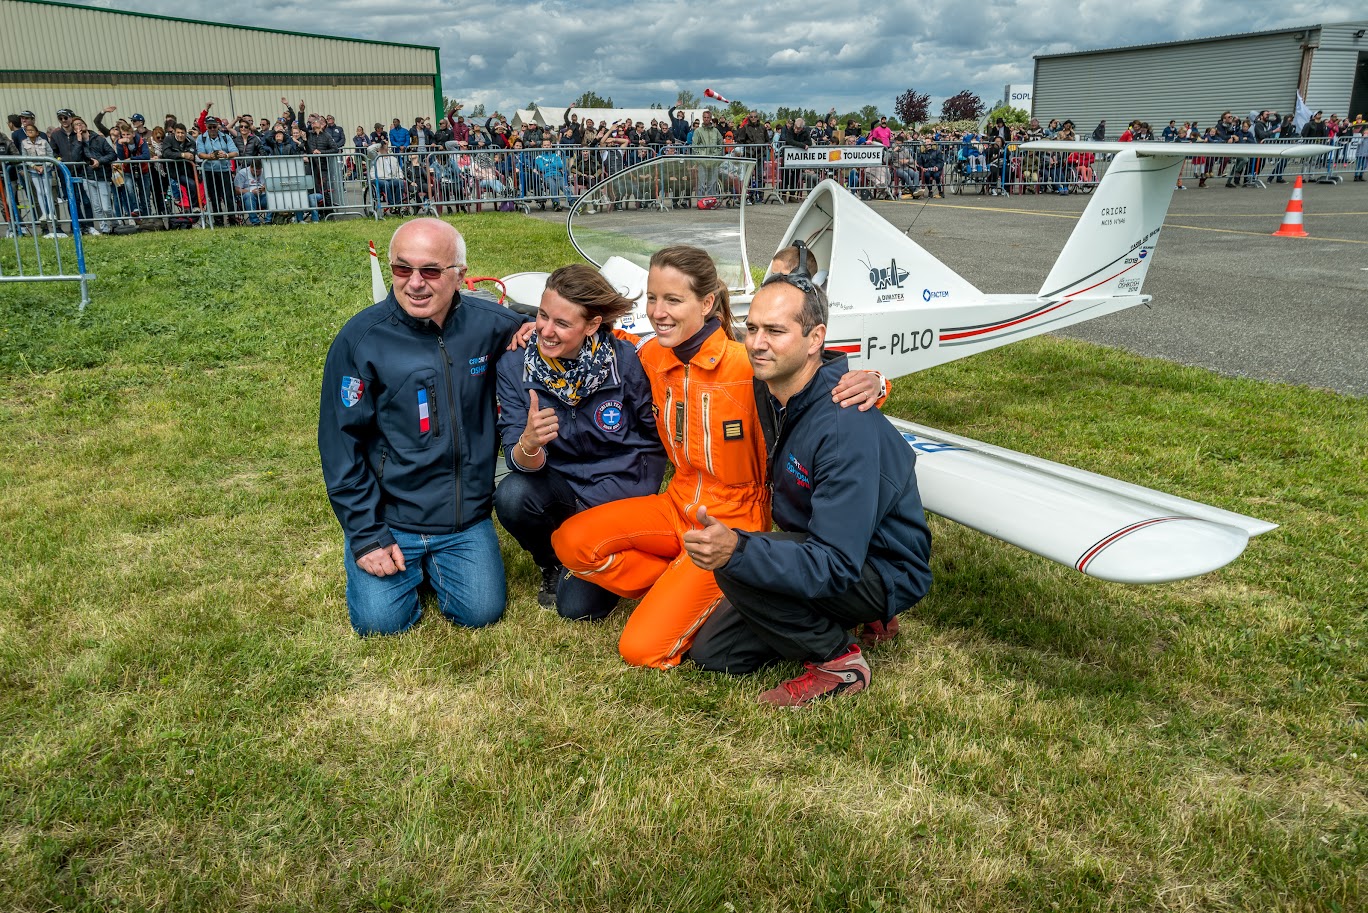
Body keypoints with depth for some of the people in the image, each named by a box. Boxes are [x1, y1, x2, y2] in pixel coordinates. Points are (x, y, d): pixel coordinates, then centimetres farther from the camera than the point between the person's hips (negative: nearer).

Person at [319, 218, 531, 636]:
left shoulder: (490, 324, -7)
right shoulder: (361, 338, -13)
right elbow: (340, 445, -9)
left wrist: (533, 330, -10)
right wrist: (365, 535, -10)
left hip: (467, 515, 2)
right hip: (389, 516, -2)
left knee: (481, 612, -6)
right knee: (382, 621, -10)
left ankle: (431, 565, 26)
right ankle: (409, 566, 23)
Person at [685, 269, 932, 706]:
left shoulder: (846, 427, -32)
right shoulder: (769, 391, -5)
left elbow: (837, 564, -36)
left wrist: (737, 550, -48)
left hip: (883, 573, -8)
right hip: (815, 551, 8)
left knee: (736, 563, -30)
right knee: (711, 652, 6)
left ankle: (837, 661, -8)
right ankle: (830, 620, 17)